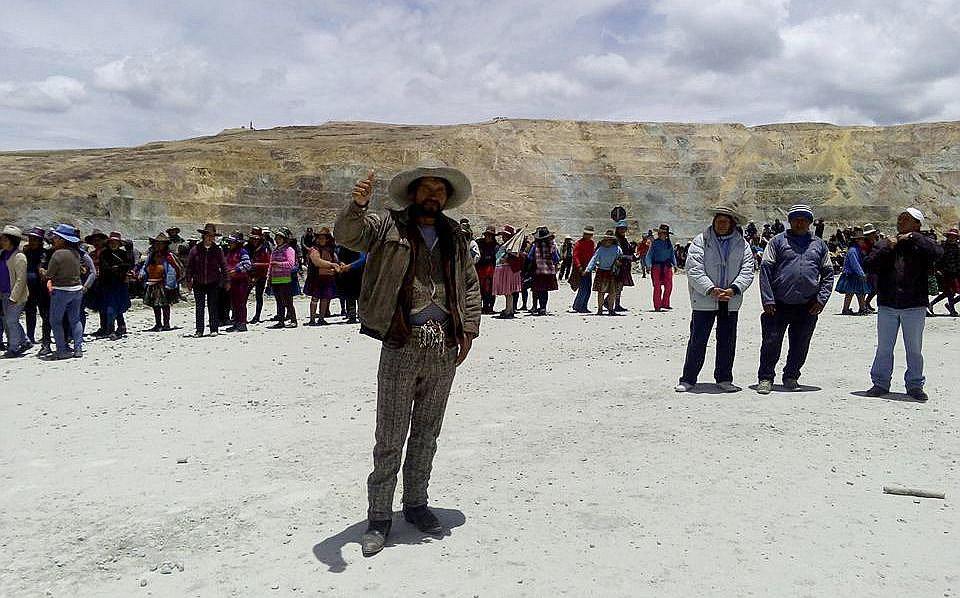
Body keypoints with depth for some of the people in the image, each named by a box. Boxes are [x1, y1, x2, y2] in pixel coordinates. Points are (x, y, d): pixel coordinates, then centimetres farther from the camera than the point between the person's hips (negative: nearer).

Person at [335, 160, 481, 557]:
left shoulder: (455, 238, 15)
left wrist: (469, 329, 11)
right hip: (401, 346, -4)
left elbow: (470, 284, 22)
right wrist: (358, 205, -34)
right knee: (390, 437, 1)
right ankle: (379, 517, 11)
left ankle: (416, 503, 28)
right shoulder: (388, 228, 3)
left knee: (427, 434, 14)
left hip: (444, 349, 4)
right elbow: (347, 234, -13)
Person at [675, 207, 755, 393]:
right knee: (697, 340, 1)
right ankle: (688, 379, 10)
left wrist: (733, 290, -16)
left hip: (730, 302, 3)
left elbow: (747, 271, 0)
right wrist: (711, 290, -20)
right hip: (704, 300, -3)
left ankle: (724, 379, 23)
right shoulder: (700, 241, -2)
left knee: (727, 341, 10)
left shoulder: (742, 244, 7)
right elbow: (694, 270, -10)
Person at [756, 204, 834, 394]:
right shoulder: (778, 241, 5)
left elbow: (828, 273, 14)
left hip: (808, 306, 3)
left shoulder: (819, 245, 14)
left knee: (800, 345, 9)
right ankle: (765, 378, 8)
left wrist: (821, 299, 1)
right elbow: (765, 269, -1)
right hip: (779, 304, -3)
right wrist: (768, 299, -9)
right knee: (771, 342, -3)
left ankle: (791, 376, 26)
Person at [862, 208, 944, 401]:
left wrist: (913, 238, -17)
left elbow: (938, 252, -20)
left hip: (915, 307, -2)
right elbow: (869, 265, -3)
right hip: (887, 306, 2)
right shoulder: (885, 244, 8)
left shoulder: (921, 245, 2)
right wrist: (887, 248, -12)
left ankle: (915, 385, 19)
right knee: (884, 348, 8)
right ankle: (880, 383, 17)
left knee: (914, 349, 8)